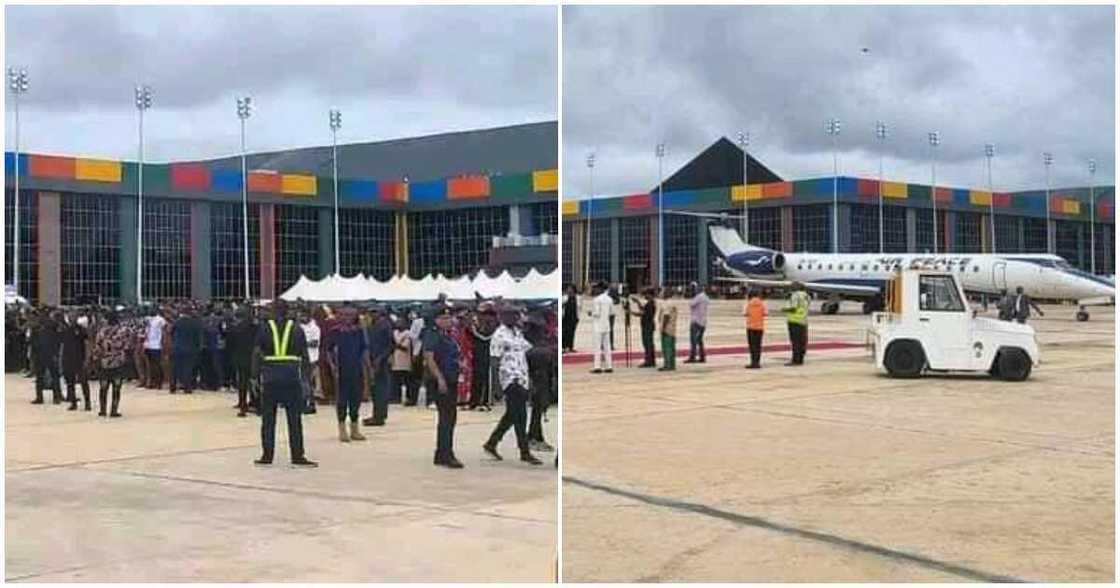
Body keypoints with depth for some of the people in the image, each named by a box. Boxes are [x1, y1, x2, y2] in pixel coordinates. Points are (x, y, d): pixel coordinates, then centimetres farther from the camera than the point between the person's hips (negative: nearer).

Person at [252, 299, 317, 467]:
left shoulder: (264, 329, 1)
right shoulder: (297, 329, 3)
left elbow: (257, 353, -2)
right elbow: (304, 356, 4)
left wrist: (256, 374, 3)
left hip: (270, 379, 0)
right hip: (292, 379, 0)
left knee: (268, 419, 8)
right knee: (295, 420, 4)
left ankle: (267, 456, 9)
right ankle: (297, 456, 4)